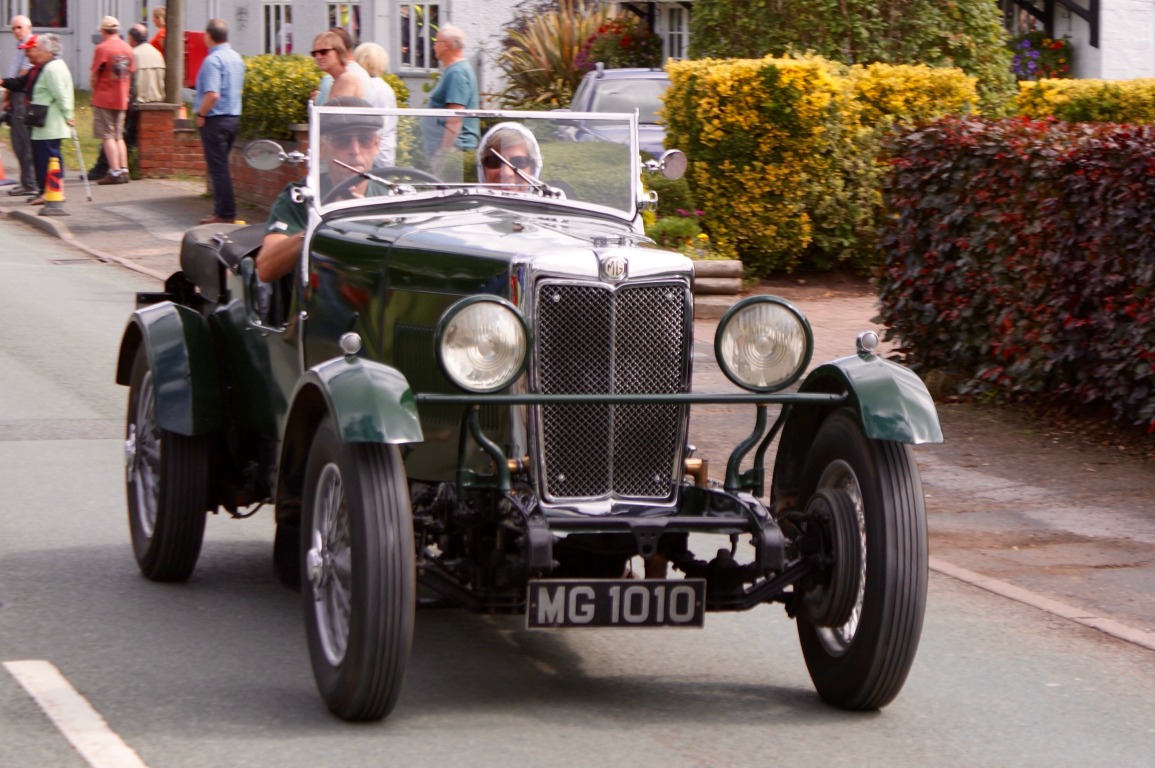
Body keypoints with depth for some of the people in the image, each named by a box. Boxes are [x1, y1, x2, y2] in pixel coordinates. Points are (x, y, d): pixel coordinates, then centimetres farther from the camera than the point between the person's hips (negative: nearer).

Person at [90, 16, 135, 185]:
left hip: (104, 98, -6)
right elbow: (131, 73, 10)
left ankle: (115, 172, -9)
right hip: (122, 99, 6)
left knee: (107, 136, -3)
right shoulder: (127, 48, 5)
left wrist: (95, 92, 6)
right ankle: (124, 170, 9)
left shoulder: (102, 48, -13)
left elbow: (94, 75, -11)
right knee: (119, 136, 14)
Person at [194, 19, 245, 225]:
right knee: (221, 167, 16)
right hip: (233, 116, 8)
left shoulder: (213, 60, -18)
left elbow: (212, 94, -26)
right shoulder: (236, 58, 10)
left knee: (218, 168, -3)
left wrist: (201, 115, -12)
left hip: (215, 120, -8)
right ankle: (223, 210, 19)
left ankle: (225, 214, -2)